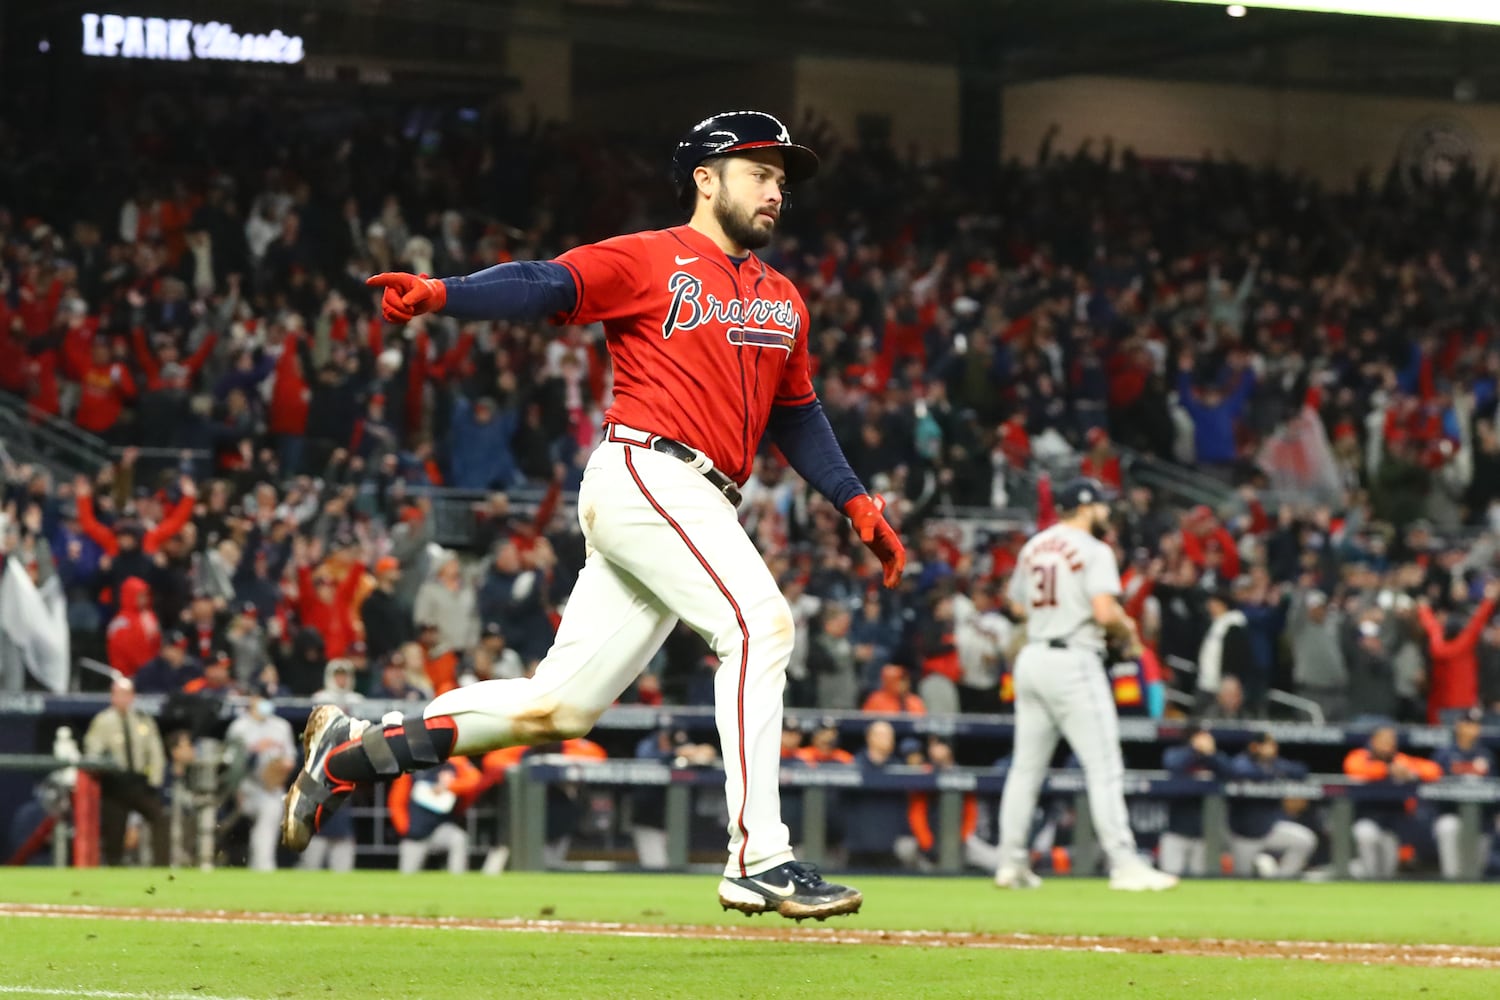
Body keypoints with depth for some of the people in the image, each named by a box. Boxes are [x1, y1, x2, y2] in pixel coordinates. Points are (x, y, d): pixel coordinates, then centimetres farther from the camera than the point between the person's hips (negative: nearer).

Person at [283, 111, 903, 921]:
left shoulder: (782, 302, 23)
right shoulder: (649, 262, 0)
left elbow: (796, 416, 30)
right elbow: (544, 286, -14)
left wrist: (854, 502, 19)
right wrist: (439, 294, -31)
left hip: (696, 510, 8)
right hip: (643, 471, -8)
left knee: (559, 705, 4)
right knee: (758, 623, -23)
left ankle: (354, 750, 16)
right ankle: (757, 860, -24)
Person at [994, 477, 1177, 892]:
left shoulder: (1033, 548, 14)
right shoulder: (1093, 550, -9)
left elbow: (1017, 605, 22)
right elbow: (1105, 611, -19)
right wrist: (1129, 631, -1)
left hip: (1031, 657, 7)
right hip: (1073, 661, -7)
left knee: (1026, 766, 11)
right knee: (1104, 766, -8)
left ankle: (1010, 863, 10)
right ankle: (1123, 865, -13)